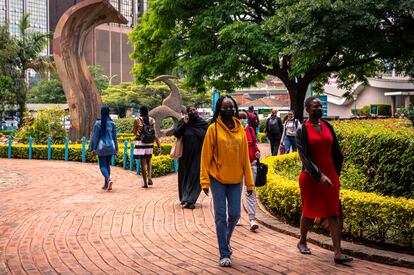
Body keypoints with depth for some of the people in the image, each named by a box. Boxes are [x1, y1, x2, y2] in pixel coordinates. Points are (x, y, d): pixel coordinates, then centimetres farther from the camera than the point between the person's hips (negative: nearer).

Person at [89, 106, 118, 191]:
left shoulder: (98, 123, -8)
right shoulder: (112, 123, 1)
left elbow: (95, 136, -5)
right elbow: (114, 137, 6)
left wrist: (93, 149, 2)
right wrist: (116, 150, 12)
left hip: (101, 147, -3)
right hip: (110, 147, 4)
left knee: (103, 166, 0)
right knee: (107, 165, 15)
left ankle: (109, 179, -26)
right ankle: (106, 184, 18)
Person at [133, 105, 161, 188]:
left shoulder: (137, 120, -6)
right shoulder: (152, 120, 0)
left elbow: (135, 133, 4)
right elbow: (155, 134, -4)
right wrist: (159, 146, -3)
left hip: (140, 143, -3)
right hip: (150, 143, 3)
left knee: (143, 163, 4)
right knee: (148, 161, 20)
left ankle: (145, 183, 6)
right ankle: (149, 177, -1)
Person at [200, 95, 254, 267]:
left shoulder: (240, 129, 4)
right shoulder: (213, 128, -6)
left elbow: (245, 156, 4)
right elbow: (206, 155, -6)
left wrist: (249, 182, 4)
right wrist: (205, 180, -10)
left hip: (235, 179, 3)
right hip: (217, 179, -3)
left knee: (234, 215, 7)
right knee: (221, 216, 2)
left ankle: (225, 241, 35)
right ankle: (224, 254, 13)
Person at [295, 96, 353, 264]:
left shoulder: (327, 126, 5)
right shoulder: (302, 130, -8)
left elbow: (336, 153, 12)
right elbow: (304, 157, -15)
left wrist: (336, 173, 11)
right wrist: (320, 176, -21)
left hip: (330, 176, 4)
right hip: (311, 178, -3)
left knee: (333, 214, -2)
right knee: (309, 212, 11)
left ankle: (338, 253, -2)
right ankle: (302, 242, 33)